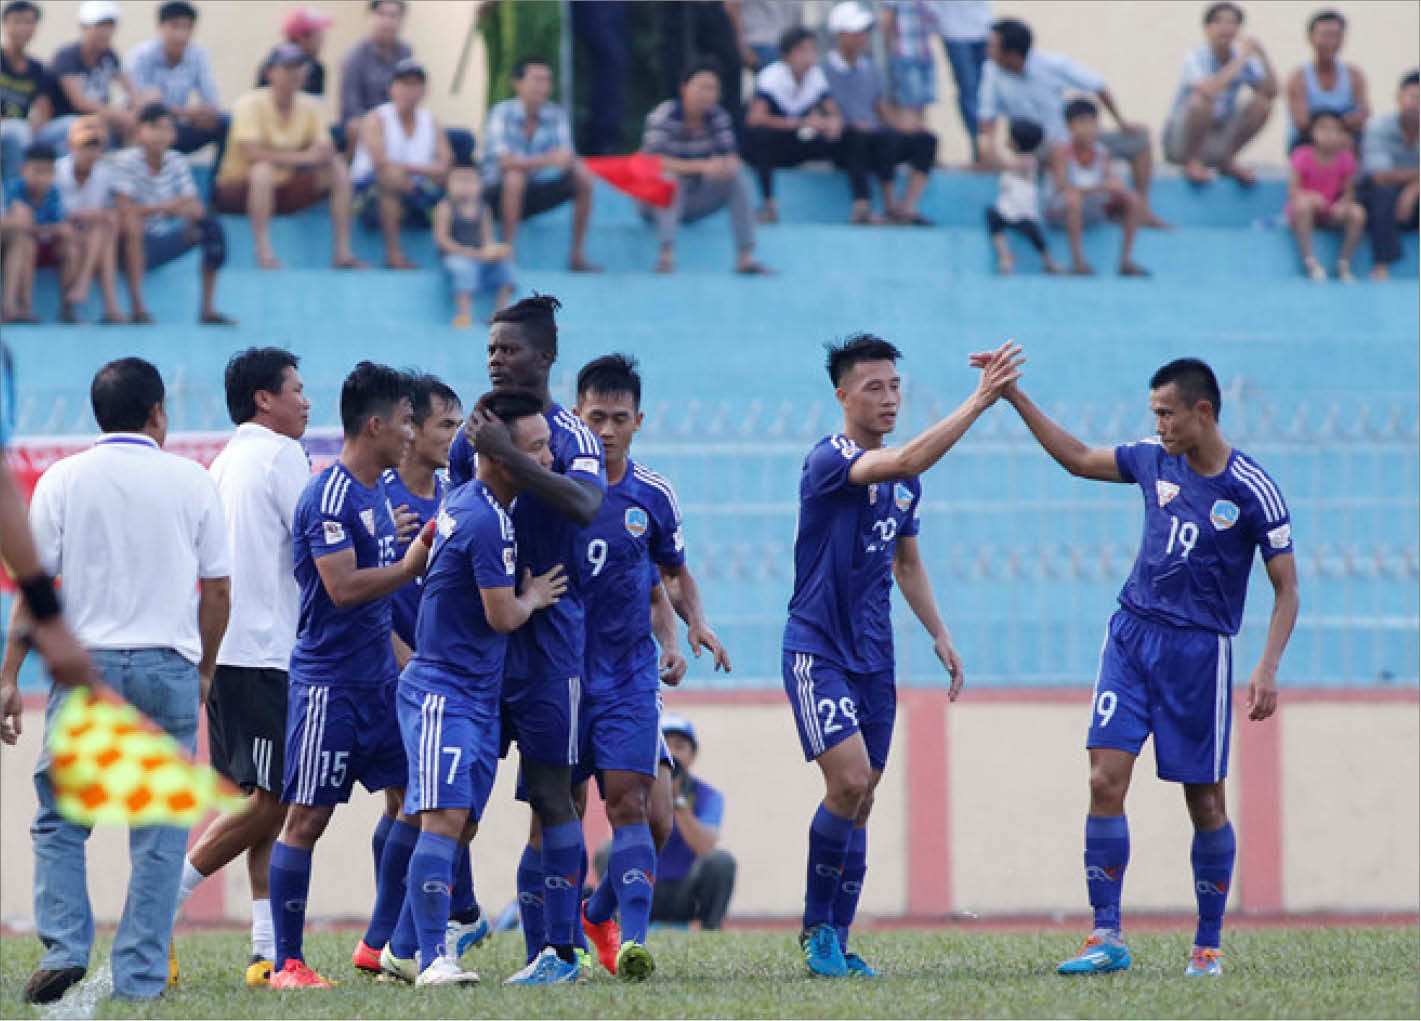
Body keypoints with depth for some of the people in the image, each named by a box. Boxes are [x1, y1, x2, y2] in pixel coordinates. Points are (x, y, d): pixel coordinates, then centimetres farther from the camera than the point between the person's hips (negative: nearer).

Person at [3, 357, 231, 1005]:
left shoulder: (64, 479, 2)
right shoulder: (191, 481, 4)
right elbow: (217, 589, 5)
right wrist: (205, 670, 19)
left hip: (86, 662, 0)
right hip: (168, 669, 0)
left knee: (59, 819, 10)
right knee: (158, 835, 5)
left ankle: (64, 946, -5)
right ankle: (140, 976, 2)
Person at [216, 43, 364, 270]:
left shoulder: (310, 106, 2)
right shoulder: (251, 104, -15)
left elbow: (325, 150, -3)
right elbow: (251, 154, -28)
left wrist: (324, 153, -28)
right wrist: (300, 158, -32)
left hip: (283, 191, 6)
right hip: (238, 190, -6)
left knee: (338, 169, -10)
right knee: (264, 169, -38)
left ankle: (342, 253, -11)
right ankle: (264, 254, -41)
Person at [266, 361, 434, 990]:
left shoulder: (376, 491, 13)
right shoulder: (329, 496, -16)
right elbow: (343, 588, -23)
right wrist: (411, 566, -18)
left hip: (376, 679, 9)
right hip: (328, 683, -9)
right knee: (307, 818, -4)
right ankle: (286, 962, -1)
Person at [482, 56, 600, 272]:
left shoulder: (556, 115, -1)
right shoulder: (502, 114, -16)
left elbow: (567, 157, -10)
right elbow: (505, 162, -30)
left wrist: (569, 159, -36)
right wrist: (548, 160, -43)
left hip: (534, 197, 5)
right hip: (498, 195, -5)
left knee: (583, 177, -12)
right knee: (516, 176, -36)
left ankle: (576, 257, -7)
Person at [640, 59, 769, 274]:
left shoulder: (718, 117, -3)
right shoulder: (664, 116, -19)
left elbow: (732, 158, -7)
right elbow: (656, 162, -32)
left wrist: (728, 166, -34)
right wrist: (703, 166, -42)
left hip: (692, 203, 5)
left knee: (735, 181, -18)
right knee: (672, 180, -36)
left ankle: (745, 258, -21)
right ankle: (666, 256, -50)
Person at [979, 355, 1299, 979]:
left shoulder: (1252, 492, -9)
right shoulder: (1154, 460, 5)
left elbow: (1286, 589, -5)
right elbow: (1079, 458, 22)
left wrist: (1268, 669, -16)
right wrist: (1015, 397, 18)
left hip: (1200, 651, -4)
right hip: (1130, 638, 4)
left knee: (1205, 803, 2)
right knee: (1106, 781, -9)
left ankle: (1208, 945, 15)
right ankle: (1107, 938, -6)